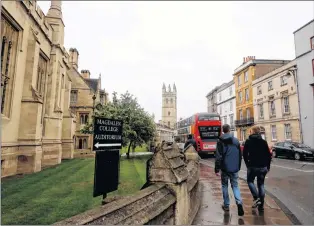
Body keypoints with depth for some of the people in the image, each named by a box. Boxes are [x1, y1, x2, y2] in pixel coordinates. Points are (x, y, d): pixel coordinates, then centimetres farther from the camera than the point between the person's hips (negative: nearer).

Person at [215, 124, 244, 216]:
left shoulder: (220, 141, -8)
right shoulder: (236, 140, 4)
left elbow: (218, 156, -13)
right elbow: (240, 155, 10)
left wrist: (217, 169, -7)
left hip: (225, 168, -3)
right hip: (234, 168, 3)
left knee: (225, 185, 13)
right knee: (235, 185, 12)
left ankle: (226, 205, 18)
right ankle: (239, 202, -9)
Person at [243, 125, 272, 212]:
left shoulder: (248, 141, -6)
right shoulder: (264, 142, 3)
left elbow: (245, 154, -5)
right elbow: (268, 155, 4)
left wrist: (247, 164, 8)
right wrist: (268, 166, 12)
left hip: (252, 166, -3)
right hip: (263, 167, 3)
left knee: (250, 181, 15)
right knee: (261, 184, 12)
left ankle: (256, 198, -4)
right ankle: (261, 205, 13)